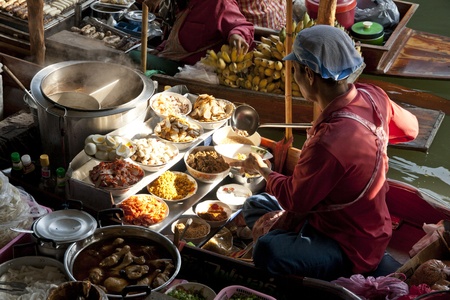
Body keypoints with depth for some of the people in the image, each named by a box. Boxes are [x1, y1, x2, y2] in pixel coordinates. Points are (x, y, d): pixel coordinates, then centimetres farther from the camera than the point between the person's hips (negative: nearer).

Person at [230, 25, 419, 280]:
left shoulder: (329, 141, -35)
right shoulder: (372, 96, -12)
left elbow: (294, 199, -16)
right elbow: (410, 128, 11)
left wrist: (263, 170, 3)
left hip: (351, 248, -9)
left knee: (267, 250, -36)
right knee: (254, 206, 18)